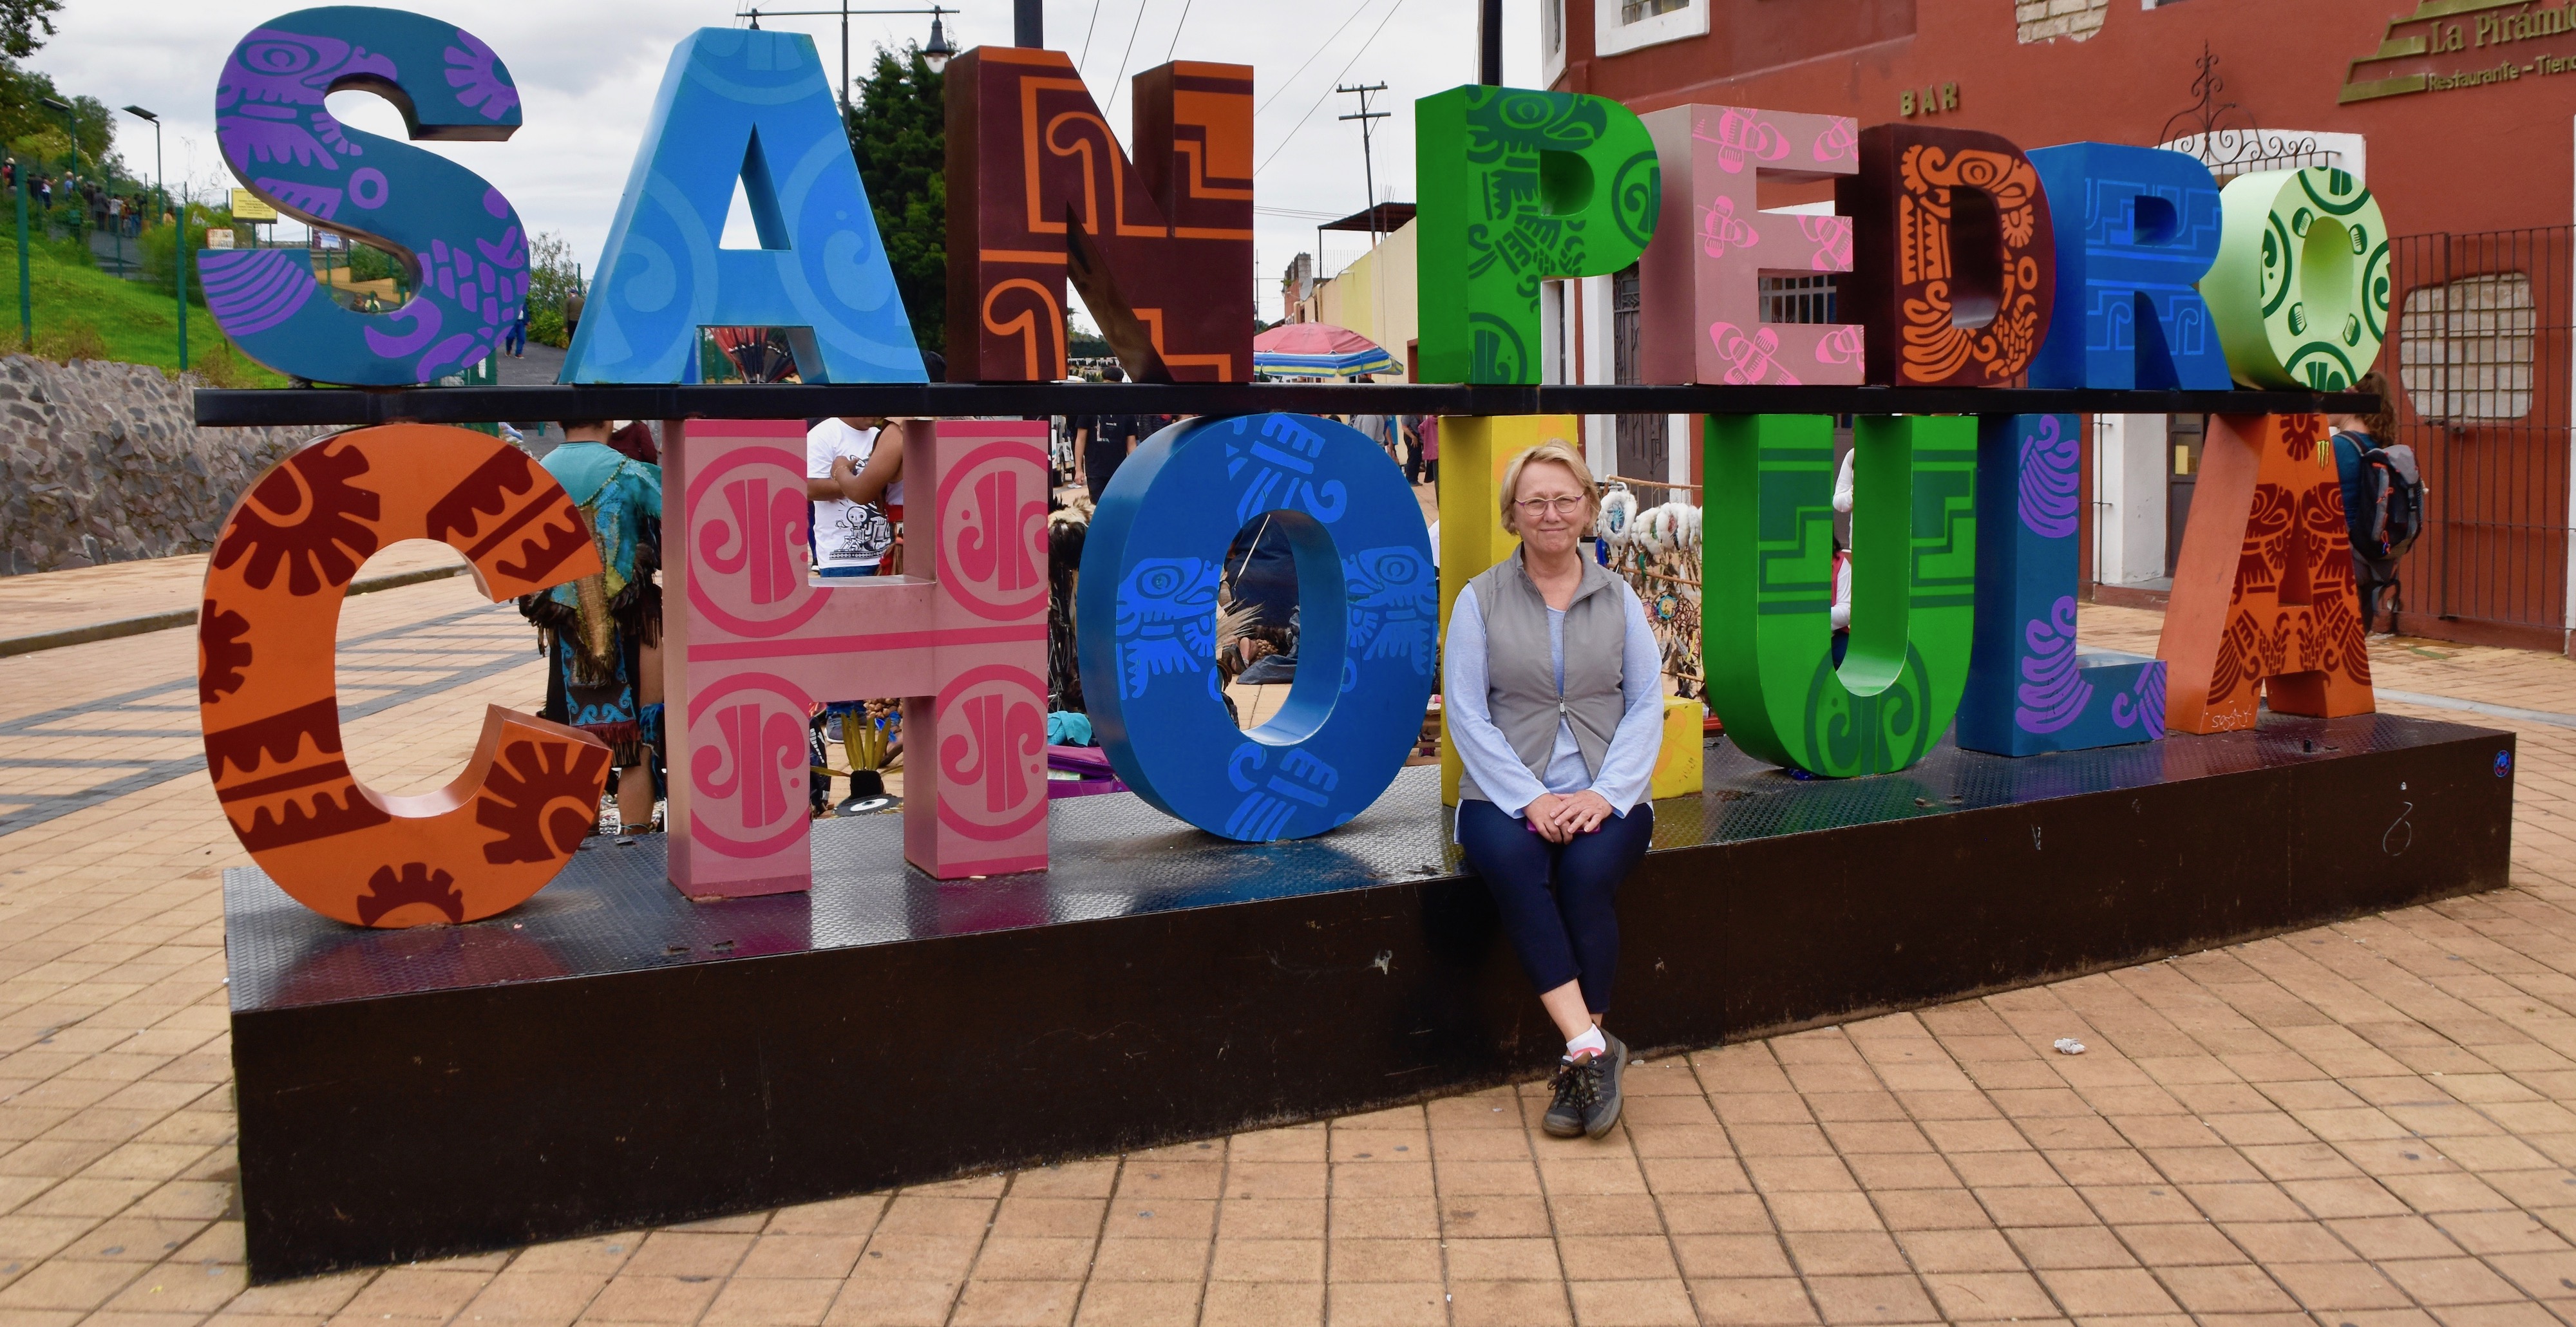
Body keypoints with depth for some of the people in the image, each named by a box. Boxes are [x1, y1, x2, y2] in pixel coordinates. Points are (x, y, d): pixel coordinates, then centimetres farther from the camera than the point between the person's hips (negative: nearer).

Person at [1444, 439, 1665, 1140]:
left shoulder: (1618, 598, 12)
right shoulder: (1480, 599, 7)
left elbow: (1647, 704, 5)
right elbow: (1466, 713, -2)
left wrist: (1607, 793, -11)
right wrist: (1529, 799, -13)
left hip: (1604, 797, 1)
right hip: (1506, 796, -1)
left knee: (1588, 872, -30)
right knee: (1513, 865, -33)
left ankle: (1579, 1066, -21)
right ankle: (1593, 1047, -33)